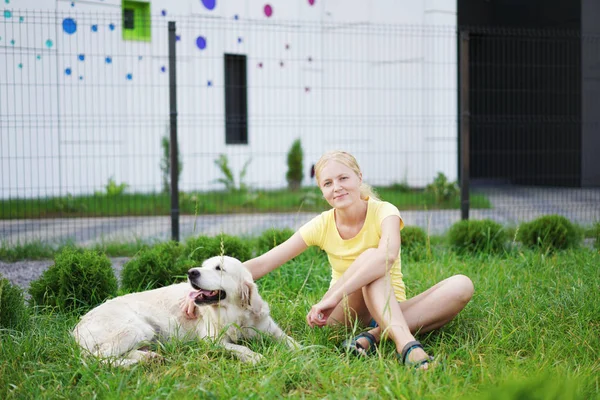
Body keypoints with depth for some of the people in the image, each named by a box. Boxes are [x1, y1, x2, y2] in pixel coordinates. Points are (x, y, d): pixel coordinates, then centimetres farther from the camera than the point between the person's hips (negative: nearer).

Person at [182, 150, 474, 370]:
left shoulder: (383, 212, -14)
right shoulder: (322, 225, -7)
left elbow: (388, 254, -38)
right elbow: (262, 264, -10)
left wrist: (332, 297, -46)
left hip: (392, 309, 0)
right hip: (344, 313, 0)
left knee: (462, 286, -27)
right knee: (369, 257, -32)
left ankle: (375, 336, -36)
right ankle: (406, 345, -47)